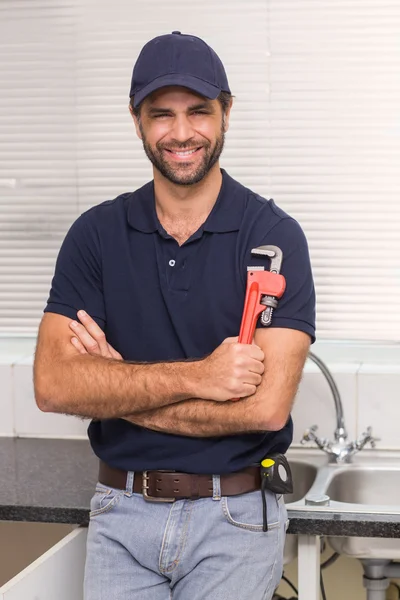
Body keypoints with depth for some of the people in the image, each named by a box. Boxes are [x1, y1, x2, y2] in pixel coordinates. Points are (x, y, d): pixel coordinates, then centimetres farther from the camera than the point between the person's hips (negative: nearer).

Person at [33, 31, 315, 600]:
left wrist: (115, 389, -15)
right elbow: (53, 384, -11)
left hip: (235, 516, -2)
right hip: (121, 513, 2)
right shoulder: (96, 234, -1)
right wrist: (193, 376, -22)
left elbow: (267, 405, -19)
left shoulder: (274, 235, -10)